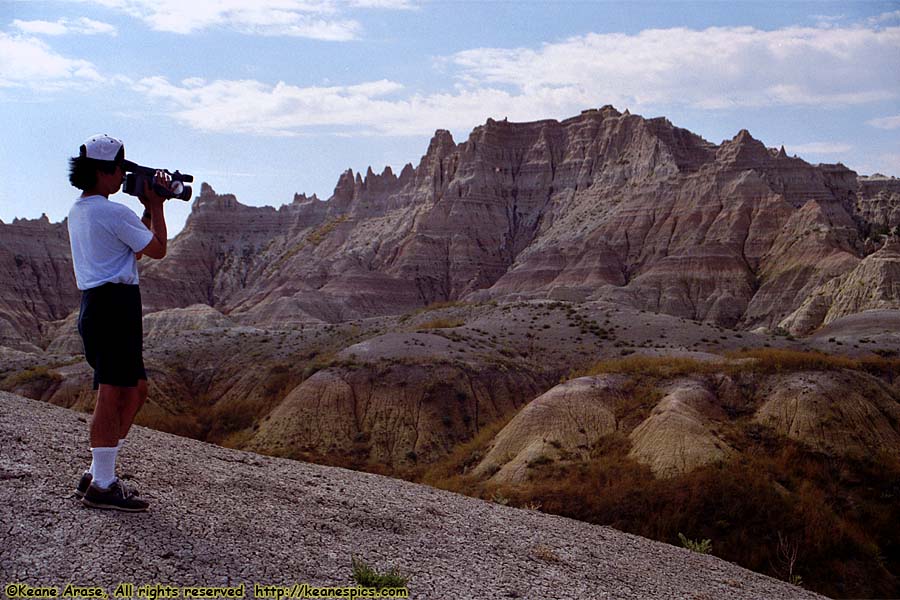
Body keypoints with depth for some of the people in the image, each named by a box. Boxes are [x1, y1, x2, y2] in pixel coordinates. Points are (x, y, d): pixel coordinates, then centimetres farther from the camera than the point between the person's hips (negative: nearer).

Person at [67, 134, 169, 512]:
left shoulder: (78, 211, 18)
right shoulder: (113, 212, -13)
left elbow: (132, 249, 24)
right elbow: (157, 249, -5)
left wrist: (148, 210, 20)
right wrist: (155, 206, 6)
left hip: (95, 304, 10)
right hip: (114, 304, -10)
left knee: (136, 389, 16)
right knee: (112, 395, -6)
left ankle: (98, 474, 20)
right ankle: (102, 486, 0)